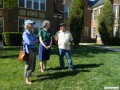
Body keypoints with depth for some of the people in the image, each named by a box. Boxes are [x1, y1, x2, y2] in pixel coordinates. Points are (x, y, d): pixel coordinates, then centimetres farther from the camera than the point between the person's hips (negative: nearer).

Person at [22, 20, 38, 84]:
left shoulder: (32, 33, 13)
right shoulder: (25, 34, -13)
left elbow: (37, 41, 9)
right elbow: (29, 42, -24)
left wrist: (33, 41, -11)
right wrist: (34, 41, -6)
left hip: (34, 50, 8)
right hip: (29, 50, -8)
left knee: (33, 64, 17)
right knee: (29, 64, -2)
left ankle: (29, 75, 35)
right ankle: (27, 79, 9)